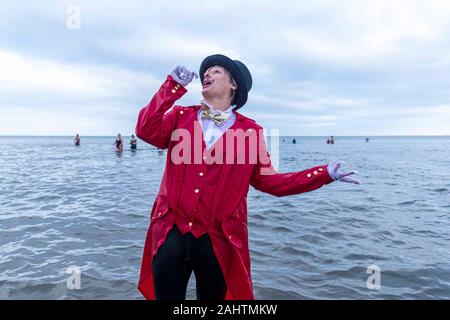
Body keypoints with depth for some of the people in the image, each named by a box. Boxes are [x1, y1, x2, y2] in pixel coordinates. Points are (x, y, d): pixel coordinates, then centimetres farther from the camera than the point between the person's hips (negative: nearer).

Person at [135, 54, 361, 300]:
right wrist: (173, 85, -9)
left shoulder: (250, 131, 2)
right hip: (171, 231, 1)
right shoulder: (180, 116, 7)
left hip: (217, 240, -1)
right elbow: (146, 131, -9)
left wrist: (325, 174, -1)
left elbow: (269, 181, 3)